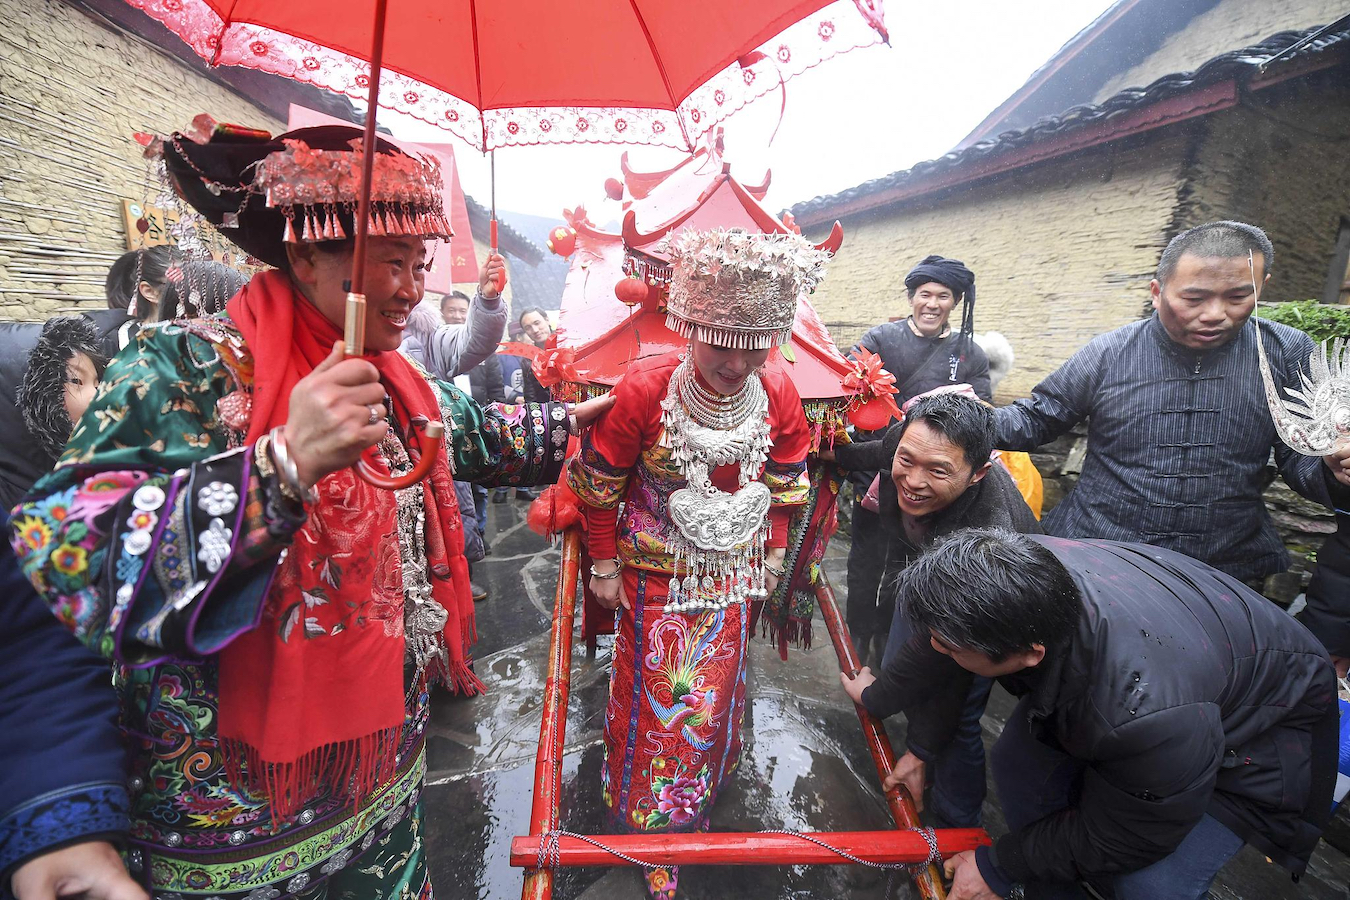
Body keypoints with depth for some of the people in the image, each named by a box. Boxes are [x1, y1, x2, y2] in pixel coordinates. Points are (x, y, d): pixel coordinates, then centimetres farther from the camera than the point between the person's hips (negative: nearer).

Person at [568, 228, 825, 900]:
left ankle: (693, 806, 49)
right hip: (656, 571, -3)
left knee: (714, 694, 19)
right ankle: (649, 823, 40)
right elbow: (598, 484, -12)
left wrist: (774, 554, 10)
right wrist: (604, 565, -6)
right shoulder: (644, 389, -24)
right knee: (655, 694, 11)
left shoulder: (779, 396, -13)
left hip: (732, 573, 4)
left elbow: (784, 484, 5)